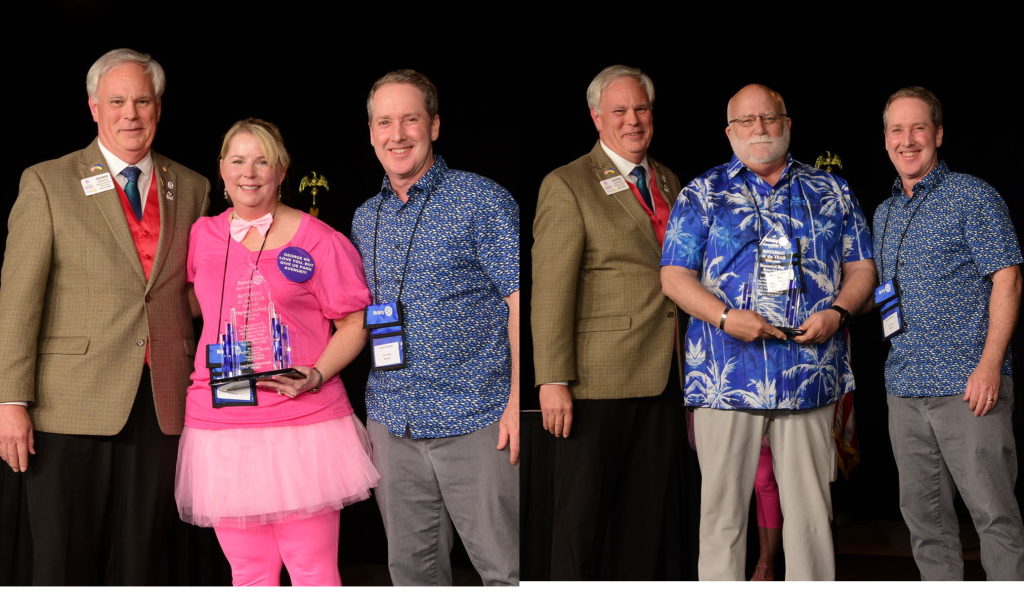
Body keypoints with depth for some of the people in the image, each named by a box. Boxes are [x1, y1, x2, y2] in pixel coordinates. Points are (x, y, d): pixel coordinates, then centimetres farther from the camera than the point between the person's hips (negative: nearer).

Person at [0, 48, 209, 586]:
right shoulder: (47, 183, 2)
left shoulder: (192, 189, 12)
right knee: (64, 566, 2)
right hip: (70, 408, -3)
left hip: (162, 408, 3)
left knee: (138, 564, 7)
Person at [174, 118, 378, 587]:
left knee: (313, 568, -1)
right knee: (248, 571, 8)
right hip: (220, 422, 3)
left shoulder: (318, 240, -1)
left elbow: (354, 324, 3)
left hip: (305, 424, -3)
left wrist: (315, 375, -13)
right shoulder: (203, 235, 11)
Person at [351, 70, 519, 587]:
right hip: (391, 423, 5)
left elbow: (520, 302, -8)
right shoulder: (364, 218, 13)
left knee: (504, 567, -1)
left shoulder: (482, 201, -5)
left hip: (476, 422, -5)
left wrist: (518, 401, -16)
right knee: (410, 564, 12)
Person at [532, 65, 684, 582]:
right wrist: (553, 382, -16)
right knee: (582, 515, 2)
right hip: (600, 379, -6)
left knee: (649, 513, 11)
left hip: (664, 378, 6)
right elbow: (550, 290, -10)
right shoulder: (567, 186, -5)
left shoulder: (668, 181, 15)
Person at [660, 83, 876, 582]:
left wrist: (837, 311, -6)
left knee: (810, 509, 5)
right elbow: (674, 275, 3)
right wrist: (724, 316, -13)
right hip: (725, 372, -1)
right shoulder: (702, 194, 9)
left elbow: (862, 267, 14)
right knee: (723, 504, 2)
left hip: (810, 373, 1)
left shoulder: (831, 192, 14)